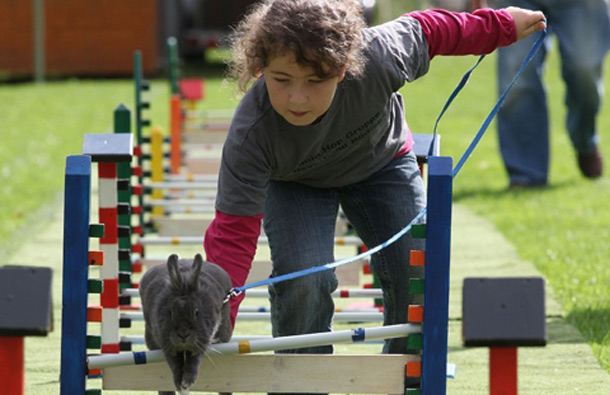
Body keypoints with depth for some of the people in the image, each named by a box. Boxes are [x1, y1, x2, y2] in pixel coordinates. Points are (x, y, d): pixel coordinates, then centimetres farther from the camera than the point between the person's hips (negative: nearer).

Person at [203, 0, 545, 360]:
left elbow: (425, 32, -18)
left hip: (381, 161, 2)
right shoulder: (251, 136, -43)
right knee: (303, 278, -25)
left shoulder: (376, 57, -41)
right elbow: (233, 233, -41)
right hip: (294, 182, -2)